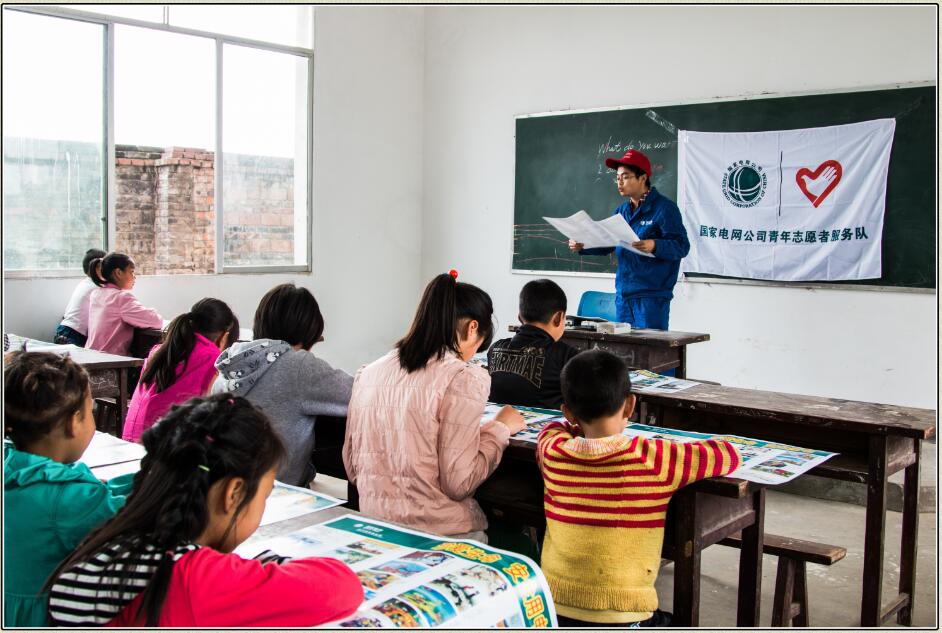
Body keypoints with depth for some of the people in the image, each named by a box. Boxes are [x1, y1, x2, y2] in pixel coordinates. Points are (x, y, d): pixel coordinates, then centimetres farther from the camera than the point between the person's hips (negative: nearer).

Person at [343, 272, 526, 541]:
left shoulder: (369, 373, 5)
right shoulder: (464, 378, -12)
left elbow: (352, 468, 11)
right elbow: (458, 483, -12)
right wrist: (500, 428, 1)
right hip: (438, 534, -6)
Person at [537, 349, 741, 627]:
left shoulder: (552, 454, -4)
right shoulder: (654, 460, -14)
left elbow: (553, 429, 21)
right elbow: (729, 454, 0)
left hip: (556, 610, 4)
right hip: (622, 617, -3)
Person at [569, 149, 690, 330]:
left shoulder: (664, 208, -7)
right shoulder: (621, 211, 15)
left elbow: (682, 246, -13)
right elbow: (605, 244, 19)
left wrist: (655, 246, -30)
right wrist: (581, 247, 3)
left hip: (652, 295, -7)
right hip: (623, 293, 7)